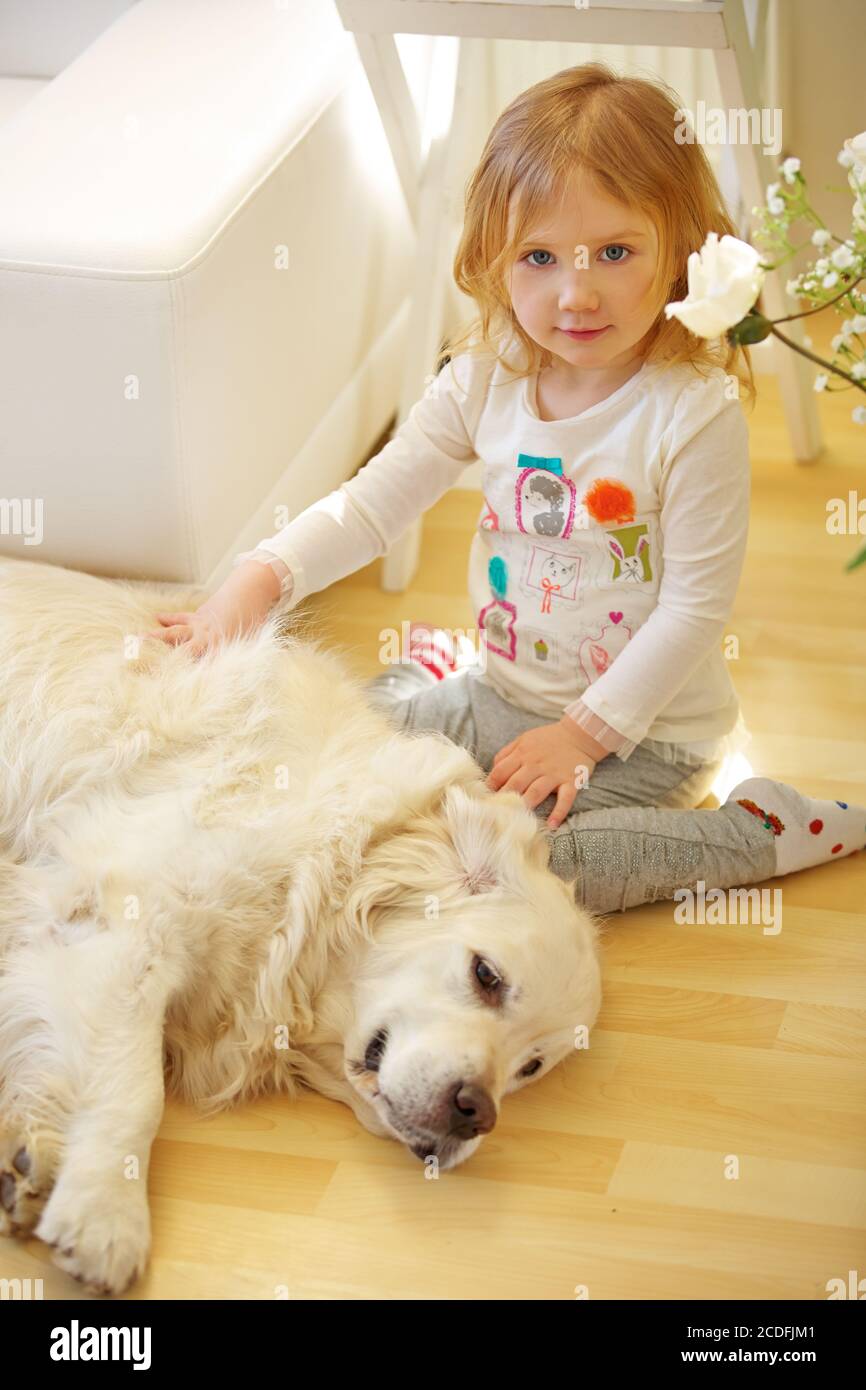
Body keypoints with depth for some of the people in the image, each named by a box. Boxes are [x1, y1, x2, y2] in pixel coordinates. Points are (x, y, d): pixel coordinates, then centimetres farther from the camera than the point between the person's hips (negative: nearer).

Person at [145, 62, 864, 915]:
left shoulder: (696, 413, -23)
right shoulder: (485, 380, -8)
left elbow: (697, 606, -19)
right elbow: (374, 502, -3)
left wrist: (585, 732, -19)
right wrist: (259, 579, -19)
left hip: (644, 731, -6)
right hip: (501, 692, 6)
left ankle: (755, 833, -8)